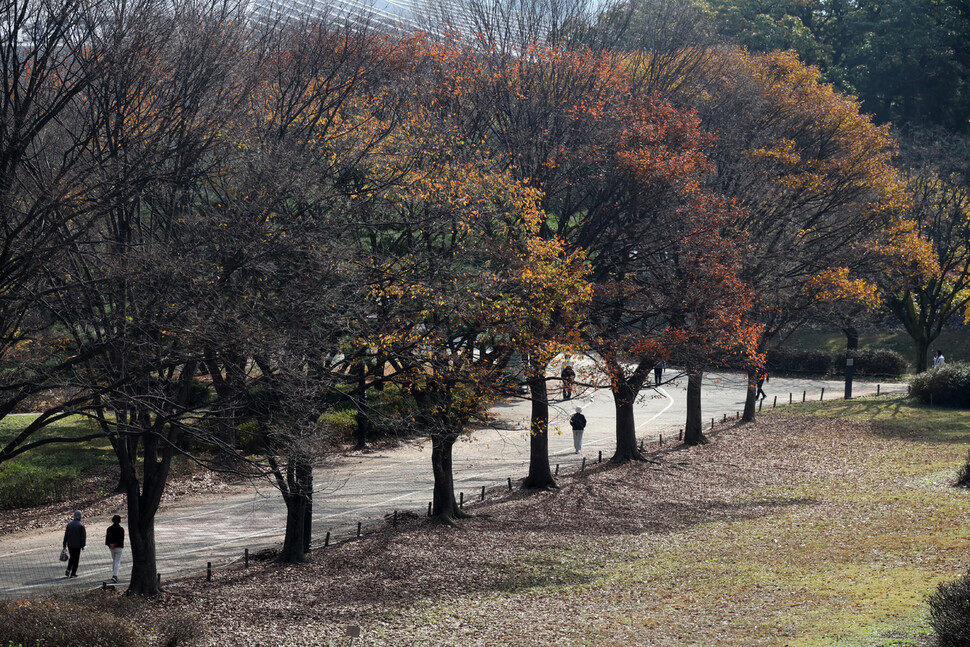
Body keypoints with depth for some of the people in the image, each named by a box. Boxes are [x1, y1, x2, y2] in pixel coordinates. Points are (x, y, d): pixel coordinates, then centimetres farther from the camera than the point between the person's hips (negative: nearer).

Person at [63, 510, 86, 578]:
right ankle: (73, 573, 5)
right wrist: (83, 545, -3)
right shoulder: (81, 525, -9)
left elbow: (66, 536, 5)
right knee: (76, 559, 5)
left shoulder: (69, 524, 2)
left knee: (71, 558, 19)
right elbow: (83, 536, -10)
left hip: (70, 545, 4)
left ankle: (68, 570, 1)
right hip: (77, 545, -4)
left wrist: (64, 545, 10)